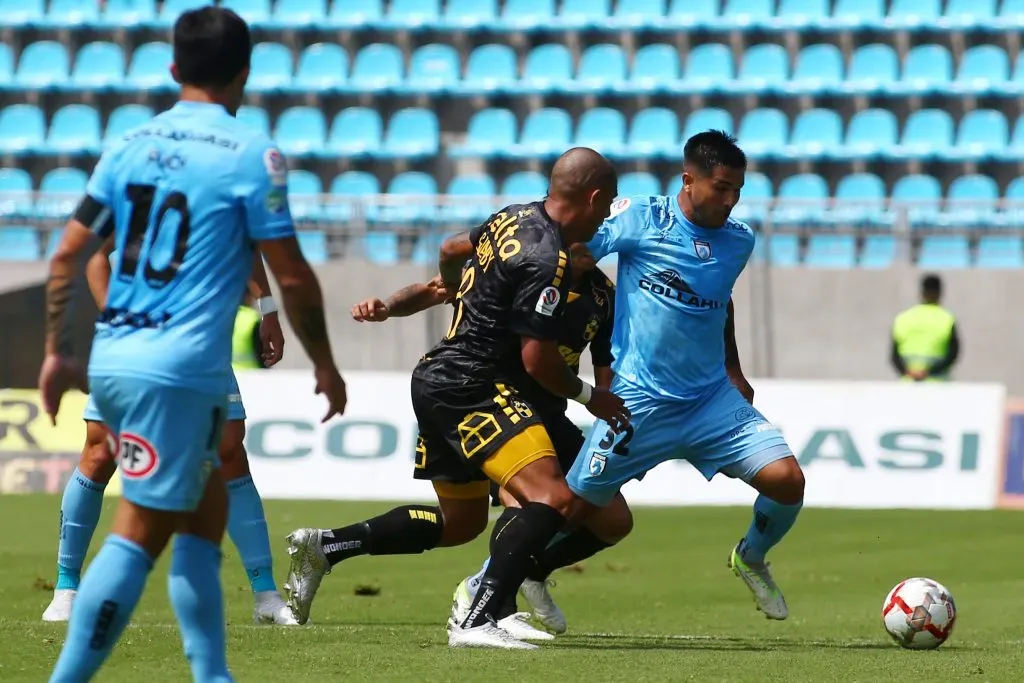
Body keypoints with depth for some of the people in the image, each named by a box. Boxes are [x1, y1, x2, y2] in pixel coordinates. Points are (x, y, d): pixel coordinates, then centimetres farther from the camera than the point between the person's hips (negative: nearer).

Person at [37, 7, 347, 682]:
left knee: (206, 507, 19)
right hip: (178, 372, -7)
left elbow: (68, 256, 11)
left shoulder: (131, 145, 10)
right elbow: (292, 276, -5)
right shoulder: (252, 153, -6)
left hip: (111, 361, 7)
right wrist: (325, 365, 7)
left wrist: (58, 351, 20)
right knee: (141, 532, -7)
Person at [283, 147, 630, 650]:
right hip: (473, 390, -10)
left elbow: (450, 253, 30)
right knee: (553, 499, -21)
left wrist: (463, 298, 52)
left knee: (461, 521, 21)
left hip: (437, 379, 10)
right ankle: (477, 623, -28)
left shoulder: (513, 218, 10)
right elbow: (538, 361, -18)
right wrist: (590, 397, 1)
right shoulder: (547, 260, -18)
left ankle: (323, 547, 21)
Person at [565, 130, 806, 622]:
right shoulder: (640, 220, -12)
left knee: (787, 480, -12)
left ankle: (752, 559, 20)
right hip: (640, 401, -4)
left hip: (713, 398, 4)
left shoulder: (739, 241, 5)